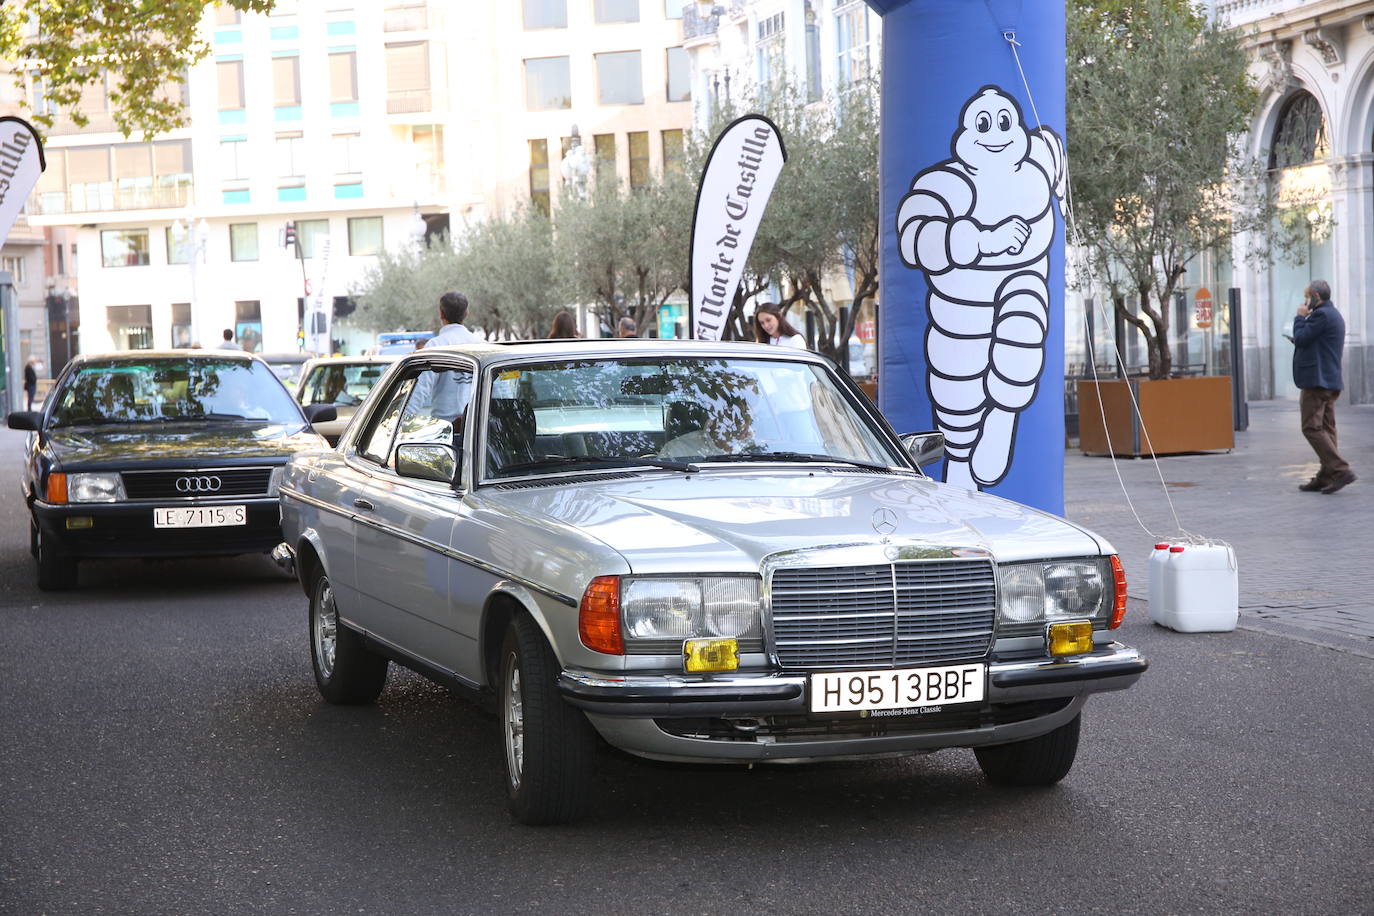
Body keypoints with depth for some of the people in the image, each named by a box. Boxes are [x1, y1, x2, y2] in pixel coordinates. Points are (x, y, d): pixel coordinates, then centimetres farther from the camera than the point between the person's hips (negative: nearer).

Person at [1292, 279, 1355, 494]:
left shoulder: (1321, 315, -13)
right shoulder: (1334, 315, 20)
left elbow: (1301, 339, -14)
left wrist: (1300, 317, -2)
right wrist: (1301, 341, 14)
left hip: (1316, 381, -11)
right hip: (1331, 383, 11)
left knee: (1312, 428, -11)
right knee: (1326, 428, 9)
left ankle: (1341, 470, -19)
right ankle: (1325, 478, 9)